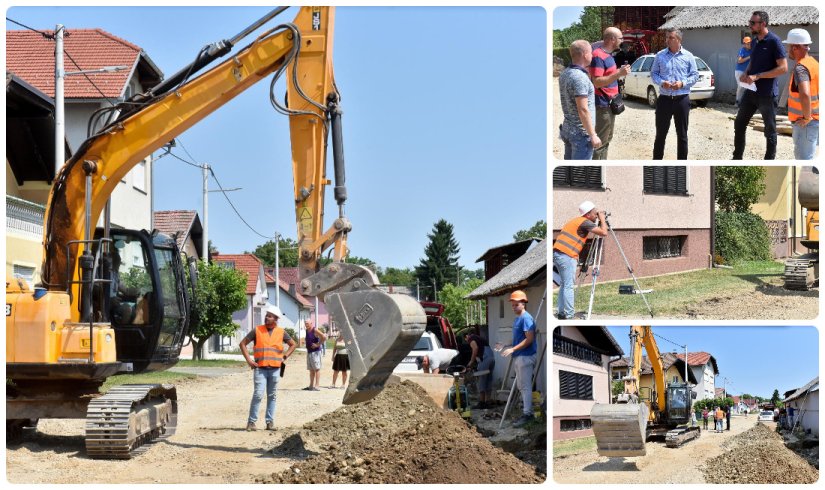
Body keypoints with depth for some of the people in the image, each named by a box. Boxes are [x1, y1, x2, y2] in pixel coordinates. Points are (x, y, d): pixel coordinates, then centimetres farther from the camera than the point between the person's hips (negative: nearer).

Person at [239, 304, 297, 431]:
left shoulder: (281, 332, 6)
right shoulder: (257, 330, 1)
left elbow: (293, 344, 19)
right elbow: (243, 343, 6)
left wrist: (284, 357, 7)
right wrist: (248, 360, -2)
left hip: (275, 369, 2)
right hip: (260, 368, -2)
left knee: (272, 396, 7)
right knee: (258, 394, -10)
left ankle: (270, 422, 14)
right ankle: (251, 422, -3)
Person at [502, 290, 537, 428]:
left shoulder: (526, 318, -16)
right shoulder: (517, 319, 15)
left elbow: (529, 339, -22)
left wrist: (513, 349, -23)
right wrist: (512, 350, 13)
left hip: (525, 357, -10)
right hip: (518, 357, 10)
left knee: (525, 386, -7)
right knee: (521, 385, 18)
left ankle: (527, 414, -5)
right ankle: (525, 404, 29)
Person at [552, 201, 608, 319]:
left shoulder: (576, 221, 21)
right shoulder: (585, 222, -6)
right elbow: (603, 233, -11)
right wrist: (602, 219, 3)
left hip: (557, 254, 9)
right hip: (567, 256, -9)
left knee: (564, 284, 17)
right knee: (569, 286, -7)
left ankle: (562, 312, 19)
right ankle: (569, 316, -7)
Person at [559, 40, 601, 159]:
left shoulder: (564, 74, 7)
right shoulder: (580, 77, -21)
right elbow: (583, 110, -23)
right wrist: (593, 135, -19)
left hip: (567, 128, 9)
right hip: (581, 132, -9)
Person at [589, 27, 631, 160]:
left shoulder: (607, 55, 13)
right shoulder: (598, 56, -19)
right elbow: (597, 82, -26)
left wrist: (620, 72, 13)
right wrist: (619, 74, -28)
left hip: (609, 104, 10)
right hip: (602, 105, -10)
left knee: (606, 139, 17)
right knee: (600, 141, -7)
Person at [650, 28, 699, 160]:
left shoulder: (688, 56, 1)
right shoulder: (660, 55, 3)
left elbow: (695, 75, 2)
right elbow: (653, 73, 6)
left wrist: (683, 83, -15)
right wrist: (661, 82, -13)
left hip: (682, 99, -1)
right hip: (664, 99, 1)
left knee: (682, 134, 7)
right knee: (660, 133, 6)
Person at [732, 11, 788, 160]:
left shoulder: (774, 41, -14)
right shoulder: (754, 40, 9)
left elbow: (783, 68, -17)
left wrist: (757, 76, -20)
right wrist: (745, 73, 1)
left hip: (767, 94, -7)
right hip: (751, 91, 8)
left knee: (770, 130, 5)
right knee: (739, 125, 10)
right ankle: (737, 158, 21)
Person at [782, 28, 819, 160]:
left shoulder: (800, 68, -22)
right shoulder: (813, 63, 9)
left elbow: (805, 94, -39)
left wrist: (807, 117, -26)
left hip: (806, 123, -10)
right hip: (816, 118, 10)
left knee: (804, 159, -3)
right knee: (808, 156, 21)